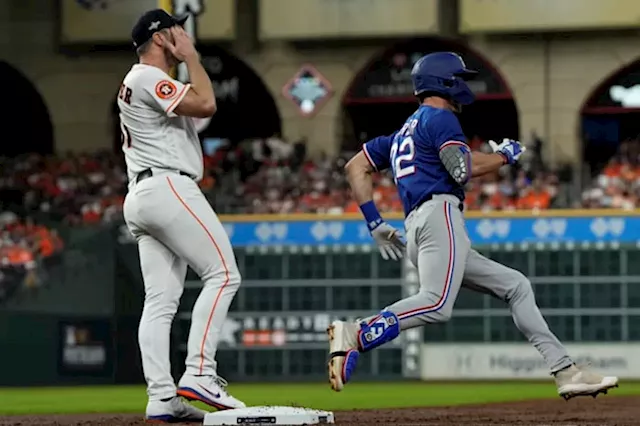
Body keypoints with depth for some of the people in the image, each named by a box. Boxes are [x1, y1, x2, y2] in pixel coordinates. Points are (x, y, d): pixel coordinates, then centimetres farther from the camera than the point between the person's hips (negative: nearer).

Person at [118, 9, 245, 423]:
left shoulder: (134, 84, 25)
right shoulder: (150, 78, -8)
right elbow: (205, 104, -18)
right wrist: (191, 57, -7)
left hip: (140, 197, 11)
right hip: (168, 188, -11)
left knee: (161, 299, 3)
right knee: (223, 273, -12)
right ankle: (199, 374, -20)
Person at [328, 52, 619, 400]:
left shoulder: (403, 132, 31)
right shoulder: (439, 117, 4)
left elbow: (355, 167, 26)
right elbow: (463, 169, -11)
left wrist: (376, 224, 23)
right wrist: (504, 155, 6)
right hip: (439, 214, -10)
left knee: (516, 285, 12)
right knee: (436, 304, -30)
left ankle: (565, 372, 4)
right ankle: (355, 336, -41)